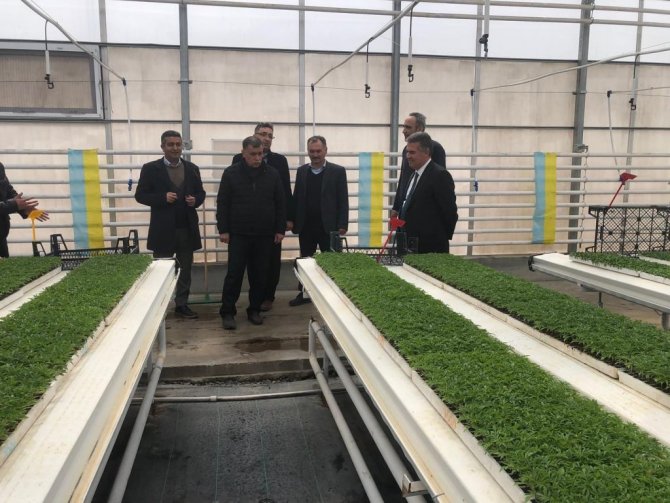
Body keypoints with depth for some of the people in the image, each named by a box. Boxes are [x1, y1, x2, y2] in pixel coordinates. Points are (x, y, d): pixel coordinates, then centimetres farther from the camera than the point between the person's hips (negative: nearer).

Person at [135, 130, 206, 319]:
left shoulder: (192, 168, 8)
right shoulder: (150, 168, -3)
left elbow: (200, 193, 13)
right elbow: (140, 195, -4)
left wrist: (195, 200, -10)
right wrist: (163, 198, -18)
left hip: (187, 228, 3)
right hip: (163, 229, -3)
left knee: (185, 269, 11)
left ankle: (181, 304, 22)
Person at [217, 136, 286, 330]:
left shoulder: (272, 174, 4)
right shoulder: (231, 173, 0)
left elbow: (280, 204, 7)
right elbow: (222, 203, 0)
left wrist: (280, 229, 3)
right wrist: (223, 230, -5)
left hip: (265, 235, 2)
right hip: (238, 234, -2)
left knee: (260, 275, 8)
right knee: (234, 274, -1)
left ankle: (254, 310, 21)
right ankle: (227, 312, 9)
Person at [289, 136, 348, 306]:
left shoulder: (337, 171, -2)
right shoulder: (301, 171, 9)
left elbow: (343, 200, -5)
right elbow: (296, 198, 11)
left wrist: (342, 224, -11)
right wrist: (293, 221, 5)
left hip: (328, 226, -4)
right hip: (305, 226, 4)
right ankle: (304, 293, 23)